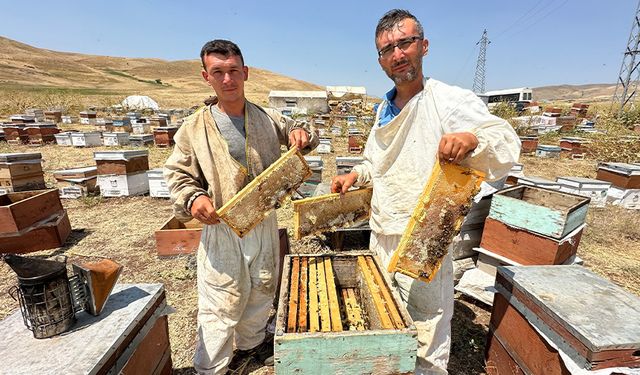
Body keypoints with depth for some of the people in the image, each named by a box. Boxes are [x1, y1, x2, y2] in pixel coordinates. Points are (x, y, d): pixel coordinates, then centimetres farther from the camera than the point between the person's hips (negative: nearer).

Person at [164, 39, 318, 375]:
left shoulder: (268, 119, 0)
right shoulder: (194, 128, -6)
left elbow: (298, 135, 14)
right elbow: (178, 174, -1)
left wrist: (301, 136, -11)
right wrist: (192, 198, -21)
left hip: (265, 224, 4)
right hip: (222, 230, -3)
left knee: (261, 294, 22)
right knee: (220, 306, 7)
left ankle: (250, 346, 50)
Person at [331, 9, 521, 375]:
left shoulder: (451, 100, -12)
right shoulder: (384, 110, 11)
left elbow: (507, 142, -20)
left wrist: (472, 138, -40)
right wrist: (356, 175, 8)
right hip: (380, 236, 7)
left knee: (426, 340, 8)